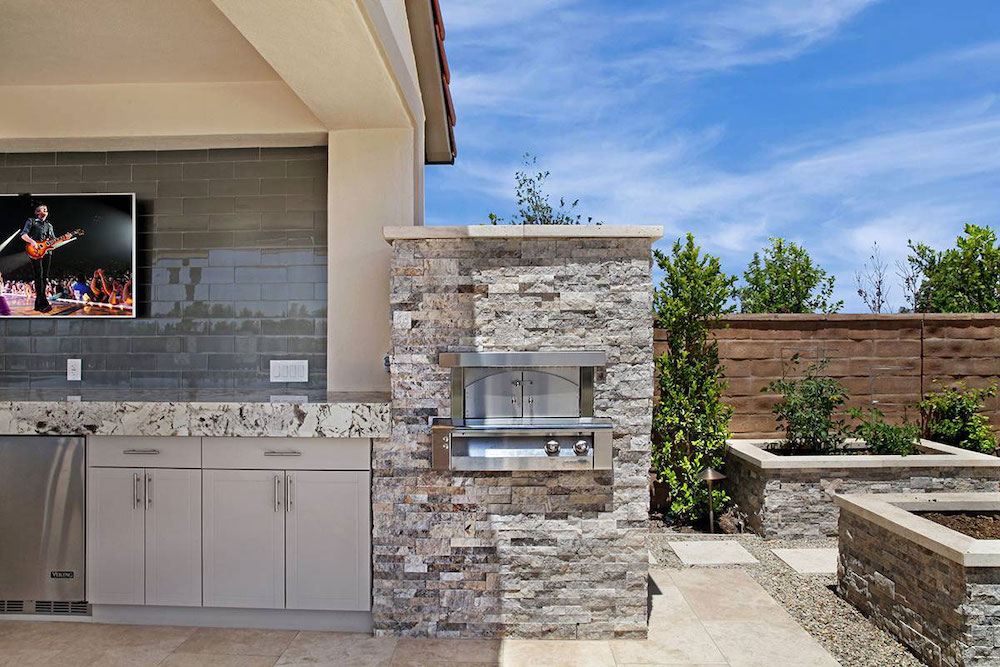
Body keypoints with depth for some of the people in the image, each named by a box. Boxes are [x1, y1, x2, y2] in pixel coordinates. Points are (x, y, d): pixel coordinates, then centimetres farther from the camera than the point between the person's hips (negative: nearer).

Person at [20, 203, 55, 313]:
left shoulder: (49, 225, 25)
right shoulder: (31, 221, 10)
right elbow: (23, 235, 0)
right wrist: (32, 241, -18)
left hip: (47, 251, 6)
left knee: (45, 278, 1)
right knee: (39, 276, -16)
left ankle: (38, 304, 4)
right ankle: (44, 304, -26)